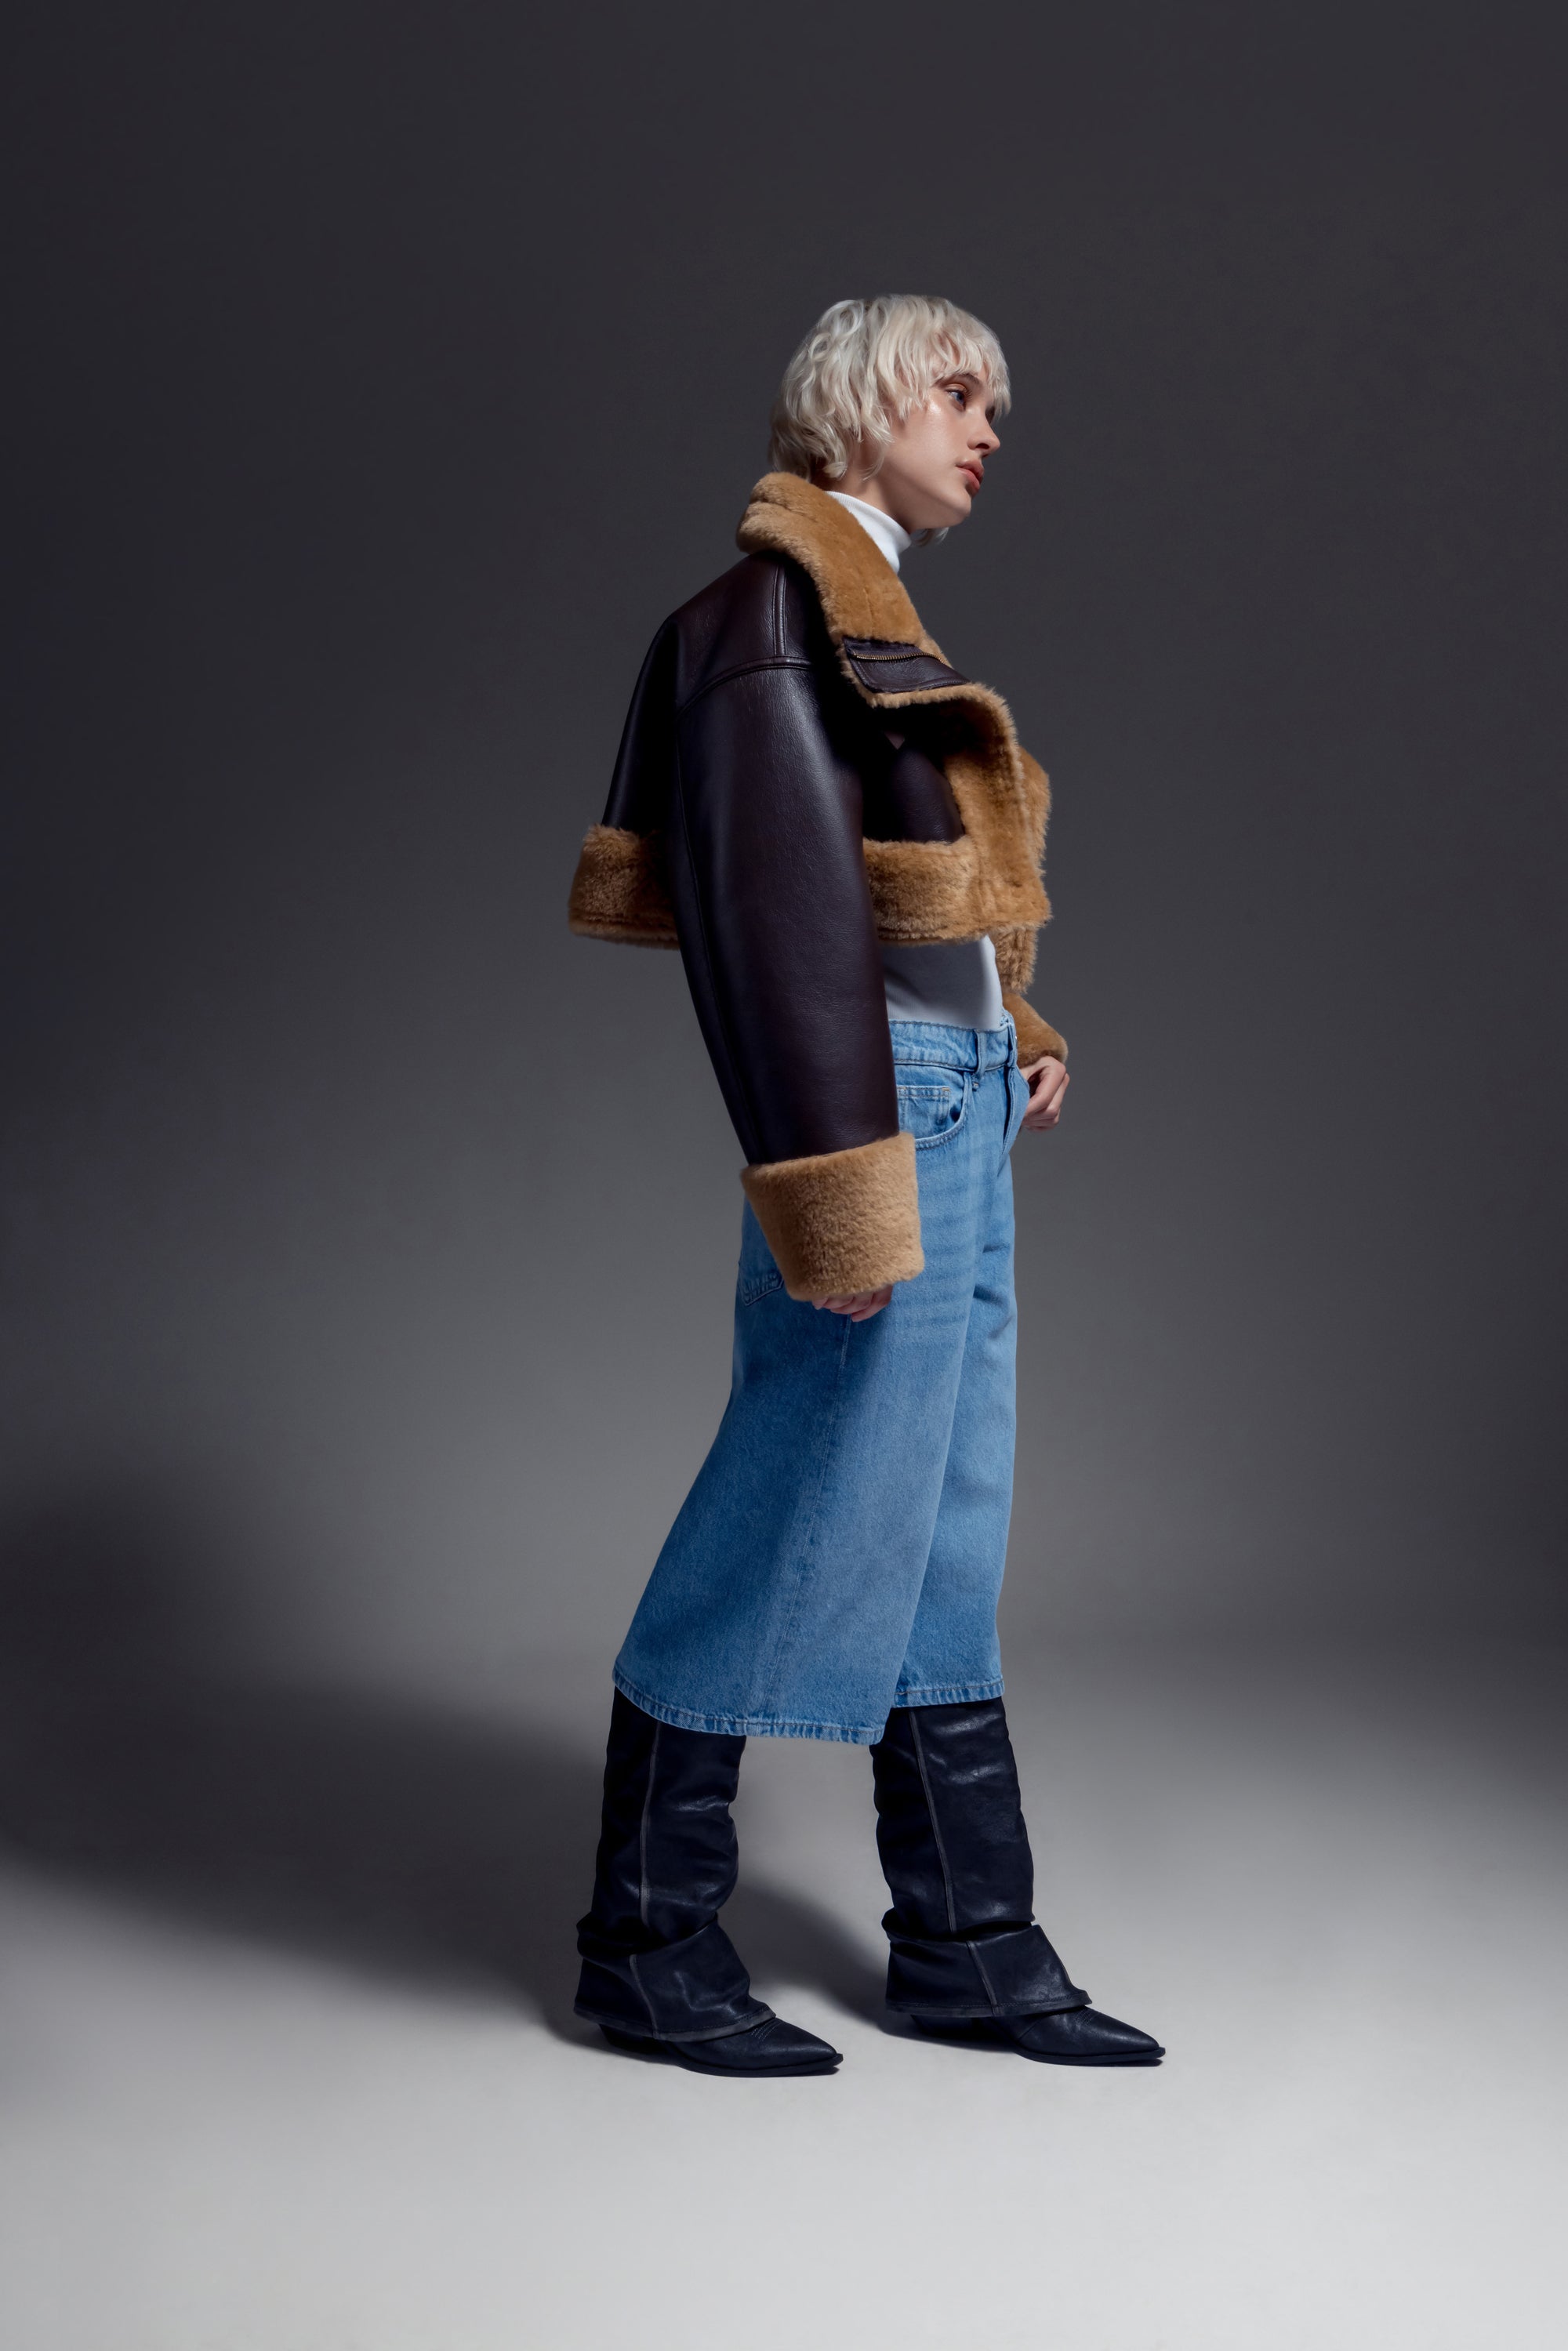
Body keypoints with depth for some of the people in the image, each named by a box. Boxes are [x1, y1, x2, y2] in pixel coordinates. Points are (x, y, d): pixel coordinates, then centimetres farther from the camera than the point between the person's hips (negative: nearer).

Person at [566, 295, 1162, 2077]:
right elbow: (774, 891, -19)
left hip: (954, 1109, 10)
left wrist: (1010, 1030, 7)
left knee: (941, 1527, 12)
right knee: (803, 1519, -3)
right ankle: (647, 1942, 13)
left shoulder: (870, 610, 20)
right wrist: (836, 1181, -22)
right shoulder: (784, 596, -10)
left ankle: (969, 1945, 23)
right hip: (886, 1093, -10)